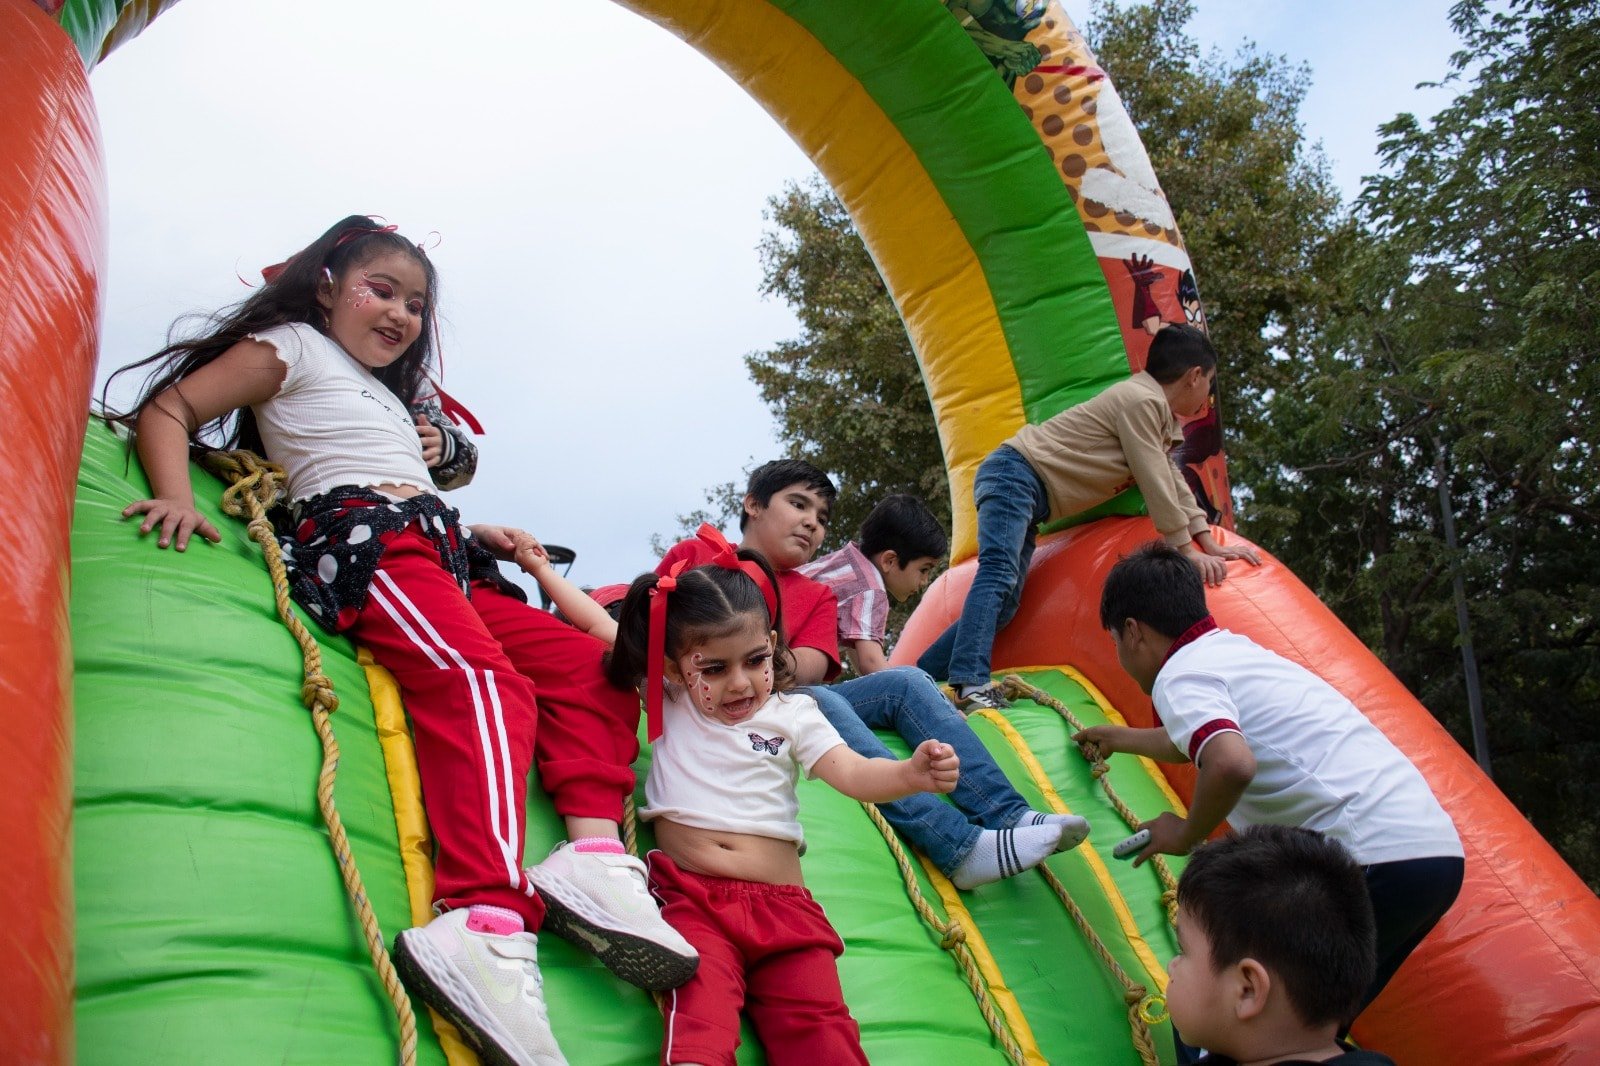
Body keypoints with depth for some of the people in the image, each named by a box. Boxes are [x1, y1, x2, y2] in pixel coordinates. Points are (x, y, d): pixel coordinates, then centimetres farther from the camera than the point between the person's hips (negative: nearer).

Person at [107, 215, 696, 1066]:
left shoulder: (387, 396, 38)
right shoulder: (289, 348, 16)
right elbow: (168, 409, 6)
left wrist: (477, 538, 19)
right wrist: (178, 498, -12)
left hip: (440, 555, 9)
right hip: (359, 540, -9)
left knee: (589, 665, -7)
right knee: (481, 678, -34)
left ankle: (592, 852, -25)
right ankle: (484, 924, -52)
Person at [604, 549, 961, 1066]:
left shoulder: (792, 715, 11)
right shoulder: (667, 703, 13)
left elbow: (853, 774, -3)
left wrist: (910, 775, -22)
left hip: (780, 904, 1)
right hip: (688, 895, -1)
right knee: (701, 1018, -30)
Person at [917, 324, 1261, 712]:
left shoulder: (1162, 414, 22)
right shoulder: (1141, 400, -11)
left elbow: (1175, 484, 22)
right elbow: (1155, 484, -12)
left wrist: (1211, 546, 15)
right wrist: (1188, 552, -7)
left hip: (1030, 496, 10)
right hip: (1015, 473, -10)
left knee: (1004, 604, 1)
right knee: (998, 573, -28)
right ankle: (972, 684, -41)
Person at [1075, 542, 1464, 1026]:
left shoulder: (1181, 674, -5)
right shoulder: (1242, 650, 24)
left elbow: (1231, 764, -27)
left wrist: (1185, 834, -7)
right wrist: (1121, 737, 61)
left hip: (1371, 858, -10)